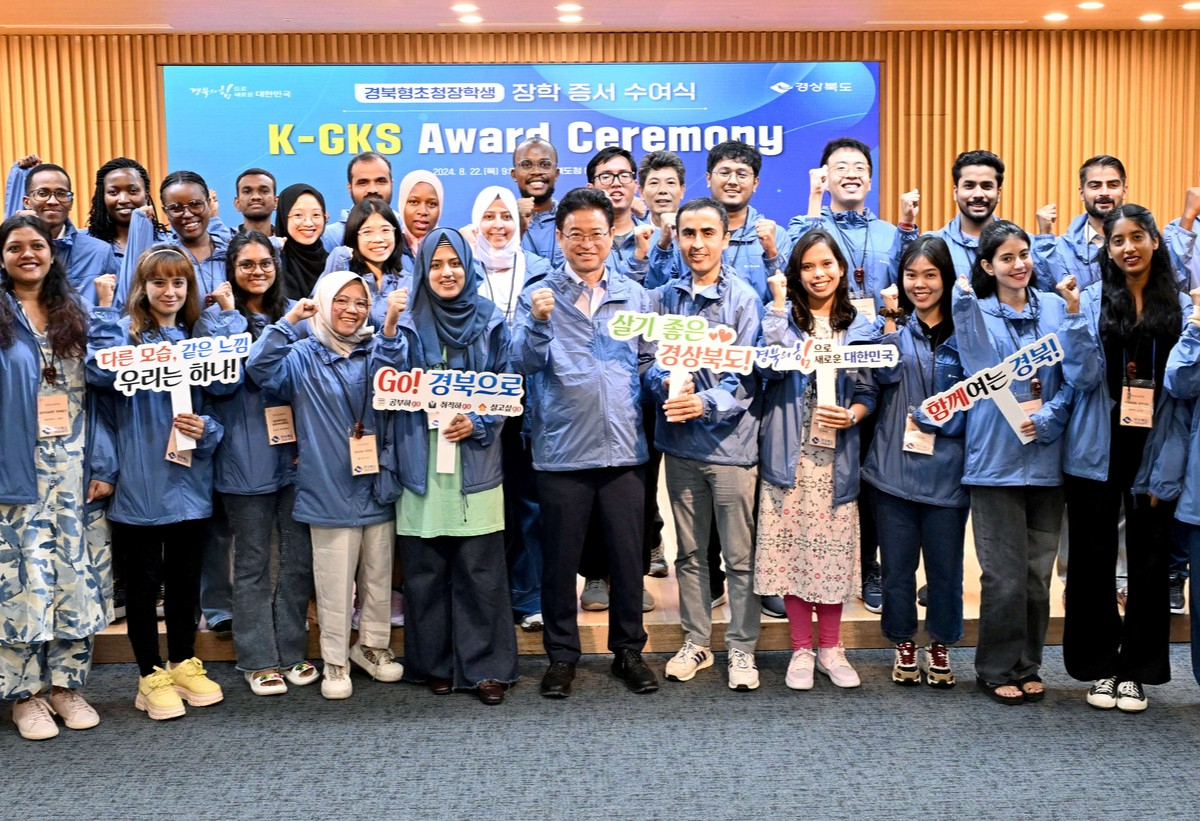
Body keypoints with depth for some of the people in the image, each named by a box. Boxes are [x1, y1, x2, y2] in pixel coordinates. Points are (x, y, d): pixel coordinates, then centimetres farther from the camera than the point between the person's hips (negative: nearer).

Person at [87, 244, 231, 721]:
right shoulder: (127, 332, -1)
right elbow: (101, 371, -23)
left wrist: (206, 429, -10)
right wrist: (105, 308, -16)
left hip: (189, 480, 4)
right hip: (140, 481, -3)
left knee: (185, 578, 13)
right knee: (143, 579, 6)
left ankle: (184, 665, 28)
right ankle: (151, 676, 17)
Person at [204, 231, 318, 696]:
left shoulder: (293, 314, 10)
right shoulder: (216, 318, 1)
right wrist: (231, 316, -11)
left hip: (296, 452, 3)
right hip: (246, 457, -3)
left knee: (299, 557, 7)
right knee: (253, 562, 6)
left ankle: (293, 653, 20)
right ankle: (258, 659, 16)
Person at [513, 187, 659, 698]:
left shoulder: (635, 296, 11)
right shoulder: (539, 296, 3)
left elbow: (649, 363, 15)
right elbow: (525, 362, -10)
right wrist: (538, 322, -26)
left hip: (624, 447, 2)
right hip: (562, 449, -2)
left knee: (628, 554, 8)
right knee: (560, 558, 7)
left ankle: (628, 651, 24)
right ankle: (562, 655, 22)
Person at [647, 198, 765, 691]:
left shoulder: (744, 299, -4)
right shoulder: (664, 297, 7)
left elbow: (748, 376, -10)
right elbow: (648, 359, 5)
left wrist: (708, 403, -27)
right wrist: (665, 383, -17)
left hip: (731, 441, -3)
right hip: (680, 443, 3)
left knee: (740, 556, 4)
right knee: (689, 552, 14)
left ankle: (741, 648, 17)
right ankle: (696, 641, 27)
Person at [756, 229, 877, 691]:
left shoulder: (859, 327, 8)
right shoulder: (785, 316, 3)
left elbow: (869, 391, 8)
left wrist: (852, 415, -13)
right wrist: (779, 303, -13)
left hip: (837, 456, 1)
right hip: (790, 454, -1)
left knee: (835, 552, 5)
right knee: (792, 550, 2)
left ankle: (830, 648, 20)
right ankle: (801, 650, 16)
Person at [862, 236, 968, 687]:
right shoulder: (896, 325, 6)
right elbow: (885, 373, -11)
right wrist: (892, 318, -10)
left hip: (946, 467, -1)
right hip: (896, 462, 1)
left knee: (944, 561, 7)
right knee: (897, 561, 8)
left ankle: (940, 645, 25)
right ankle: (904, 643, 24)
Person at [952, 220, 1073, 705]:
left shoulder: (1054, 308, 8)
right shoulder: (976, 312, 2)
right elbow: (976, 364, -19)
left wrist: (1045, 420, -11)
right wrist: (964, 297, -26)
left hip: (1047, 458, 3)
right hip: (996, 459, -3)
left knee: (1038, 570, 10)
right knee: (1005, 573, -1)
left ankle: (1027, 666, 24)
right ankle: (996, 670, 13)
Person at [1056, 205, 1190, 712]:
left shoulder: (1181, 307, 4)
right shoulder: (1092, 300, 1)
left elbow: (1185, 393, 1)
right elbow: (1082, 378, -8)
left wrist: (1166, 467, -6)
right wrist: (1074, 316, -17)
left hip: (1153, 454, 1)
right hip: (1097, 452, -1)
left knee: (1149, 564, 7)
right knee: (1092, 561, 6)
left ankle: (1136, 671, 21)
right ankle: (1098, 667, 20)